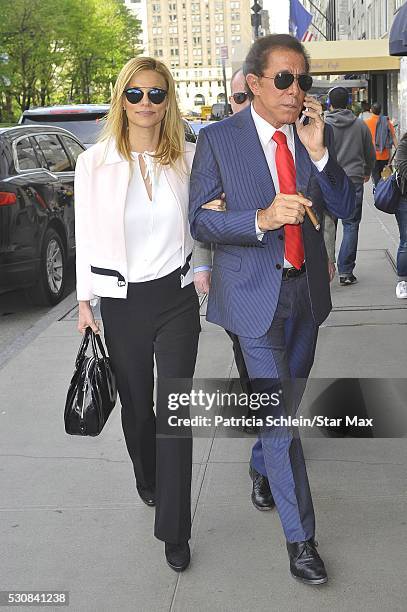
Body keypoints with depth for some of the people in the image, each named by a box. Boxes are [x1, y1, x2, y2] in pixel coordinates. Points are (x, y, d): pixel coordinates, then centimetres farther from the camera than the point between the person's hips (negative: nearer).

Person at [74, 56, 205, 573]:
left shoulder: (189, 158, 0)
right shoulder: (95, 162, -3)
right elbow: (87, 238, 1)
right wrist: (85, 303, 2)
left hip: (176, 298, 0)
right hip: (121, 302, 0)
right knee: (136, 403, 16)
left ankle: (174, 530, 8)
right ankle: (148, 481, 46)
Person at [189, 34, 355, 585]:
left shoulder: (315, 133, 2)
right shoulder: (219, 139, -9)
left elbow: (344, 207, -2)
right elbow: (199, 218, -10)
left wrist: (319, 151, -17)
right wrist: (261, 219, -26)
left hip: (306, 287, 5)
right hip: (255, 291, -5)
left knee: (286, 399, 21)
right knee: (279, 413, -4)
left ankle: (261, 465, 51)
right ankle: (300, 536, 9)